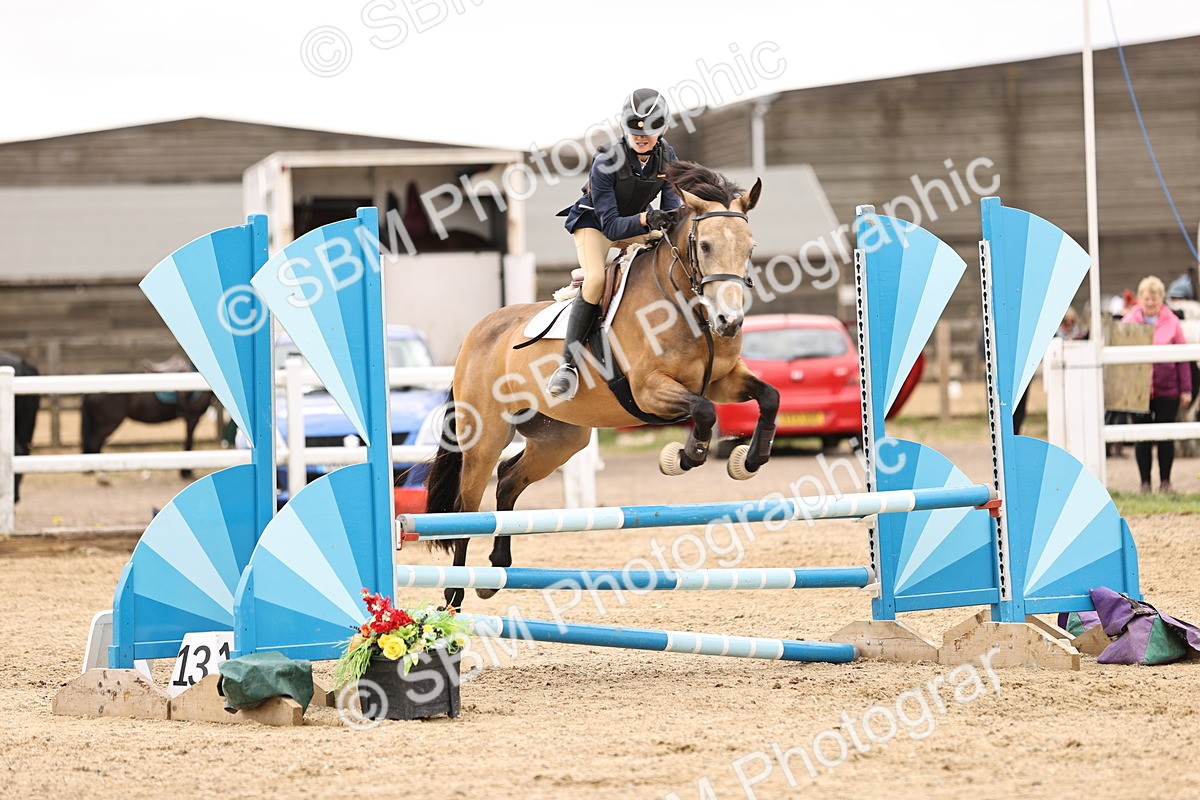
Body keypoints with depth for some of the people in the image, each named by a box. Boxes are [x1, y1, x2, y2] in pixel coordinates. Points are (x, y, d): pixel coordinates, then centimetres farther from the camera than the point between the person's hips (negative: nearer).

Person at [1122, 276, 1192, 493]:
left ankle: (1165, 481, 14)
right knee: (1142, 437, 2)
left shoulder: (1172, 322, 2)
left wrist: (1185, 389, 0)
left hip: (1167, 389, 0)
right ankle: (1145, 481, 11)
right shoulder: (1129, 321, 3)